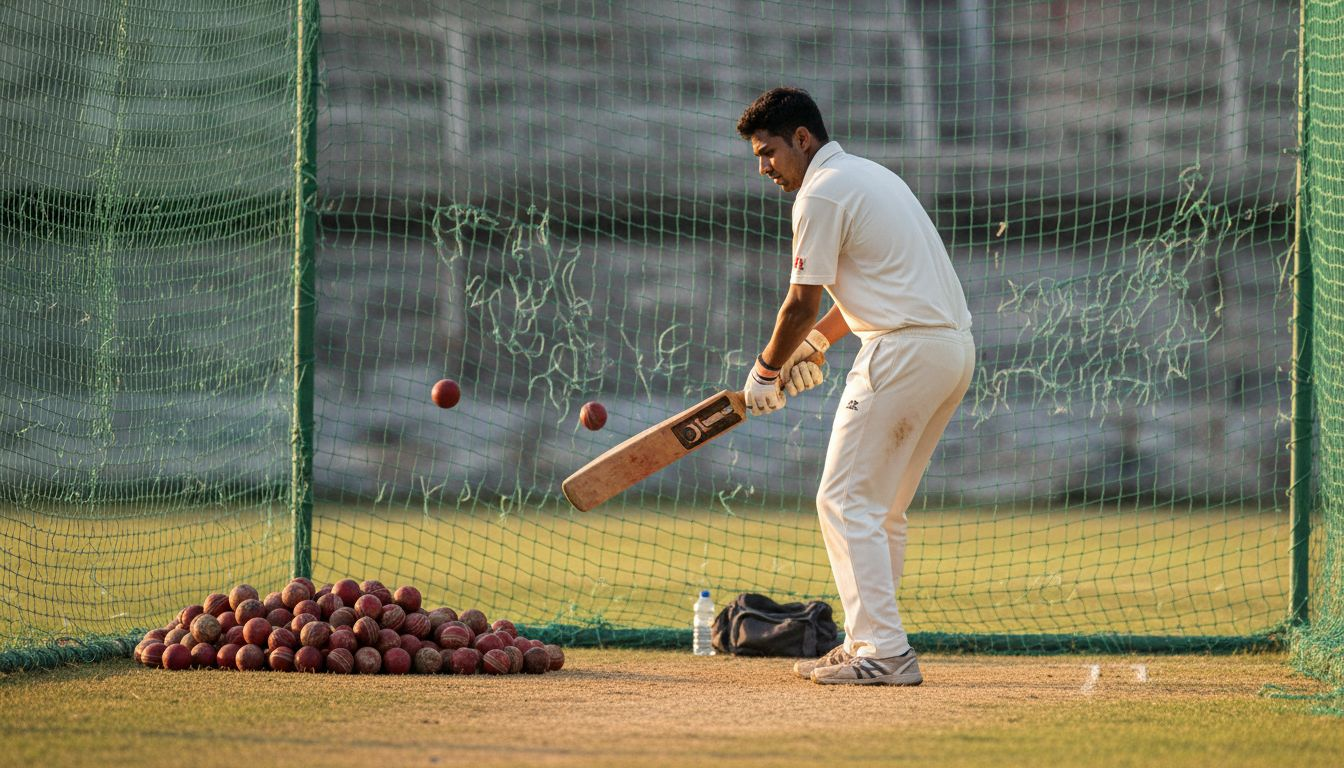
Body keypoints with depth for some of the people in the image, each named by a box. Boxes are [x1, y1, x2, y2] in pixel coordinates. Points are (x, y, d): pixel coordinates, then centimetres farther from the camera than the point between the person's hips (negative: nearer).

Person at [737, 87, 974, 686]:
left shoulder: (821, 194, -8)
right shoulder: (870, 175, 23)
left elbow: (802, 301, -7)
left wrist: (766, 370, 7)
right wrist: (816, 340, 21)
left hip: (904, 350, -10)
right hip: (957, 347, 10)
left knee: (847, 501, -7)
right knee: (880, 506, 16)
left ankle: (885, 652, -14)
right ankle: (869, 643, 18)